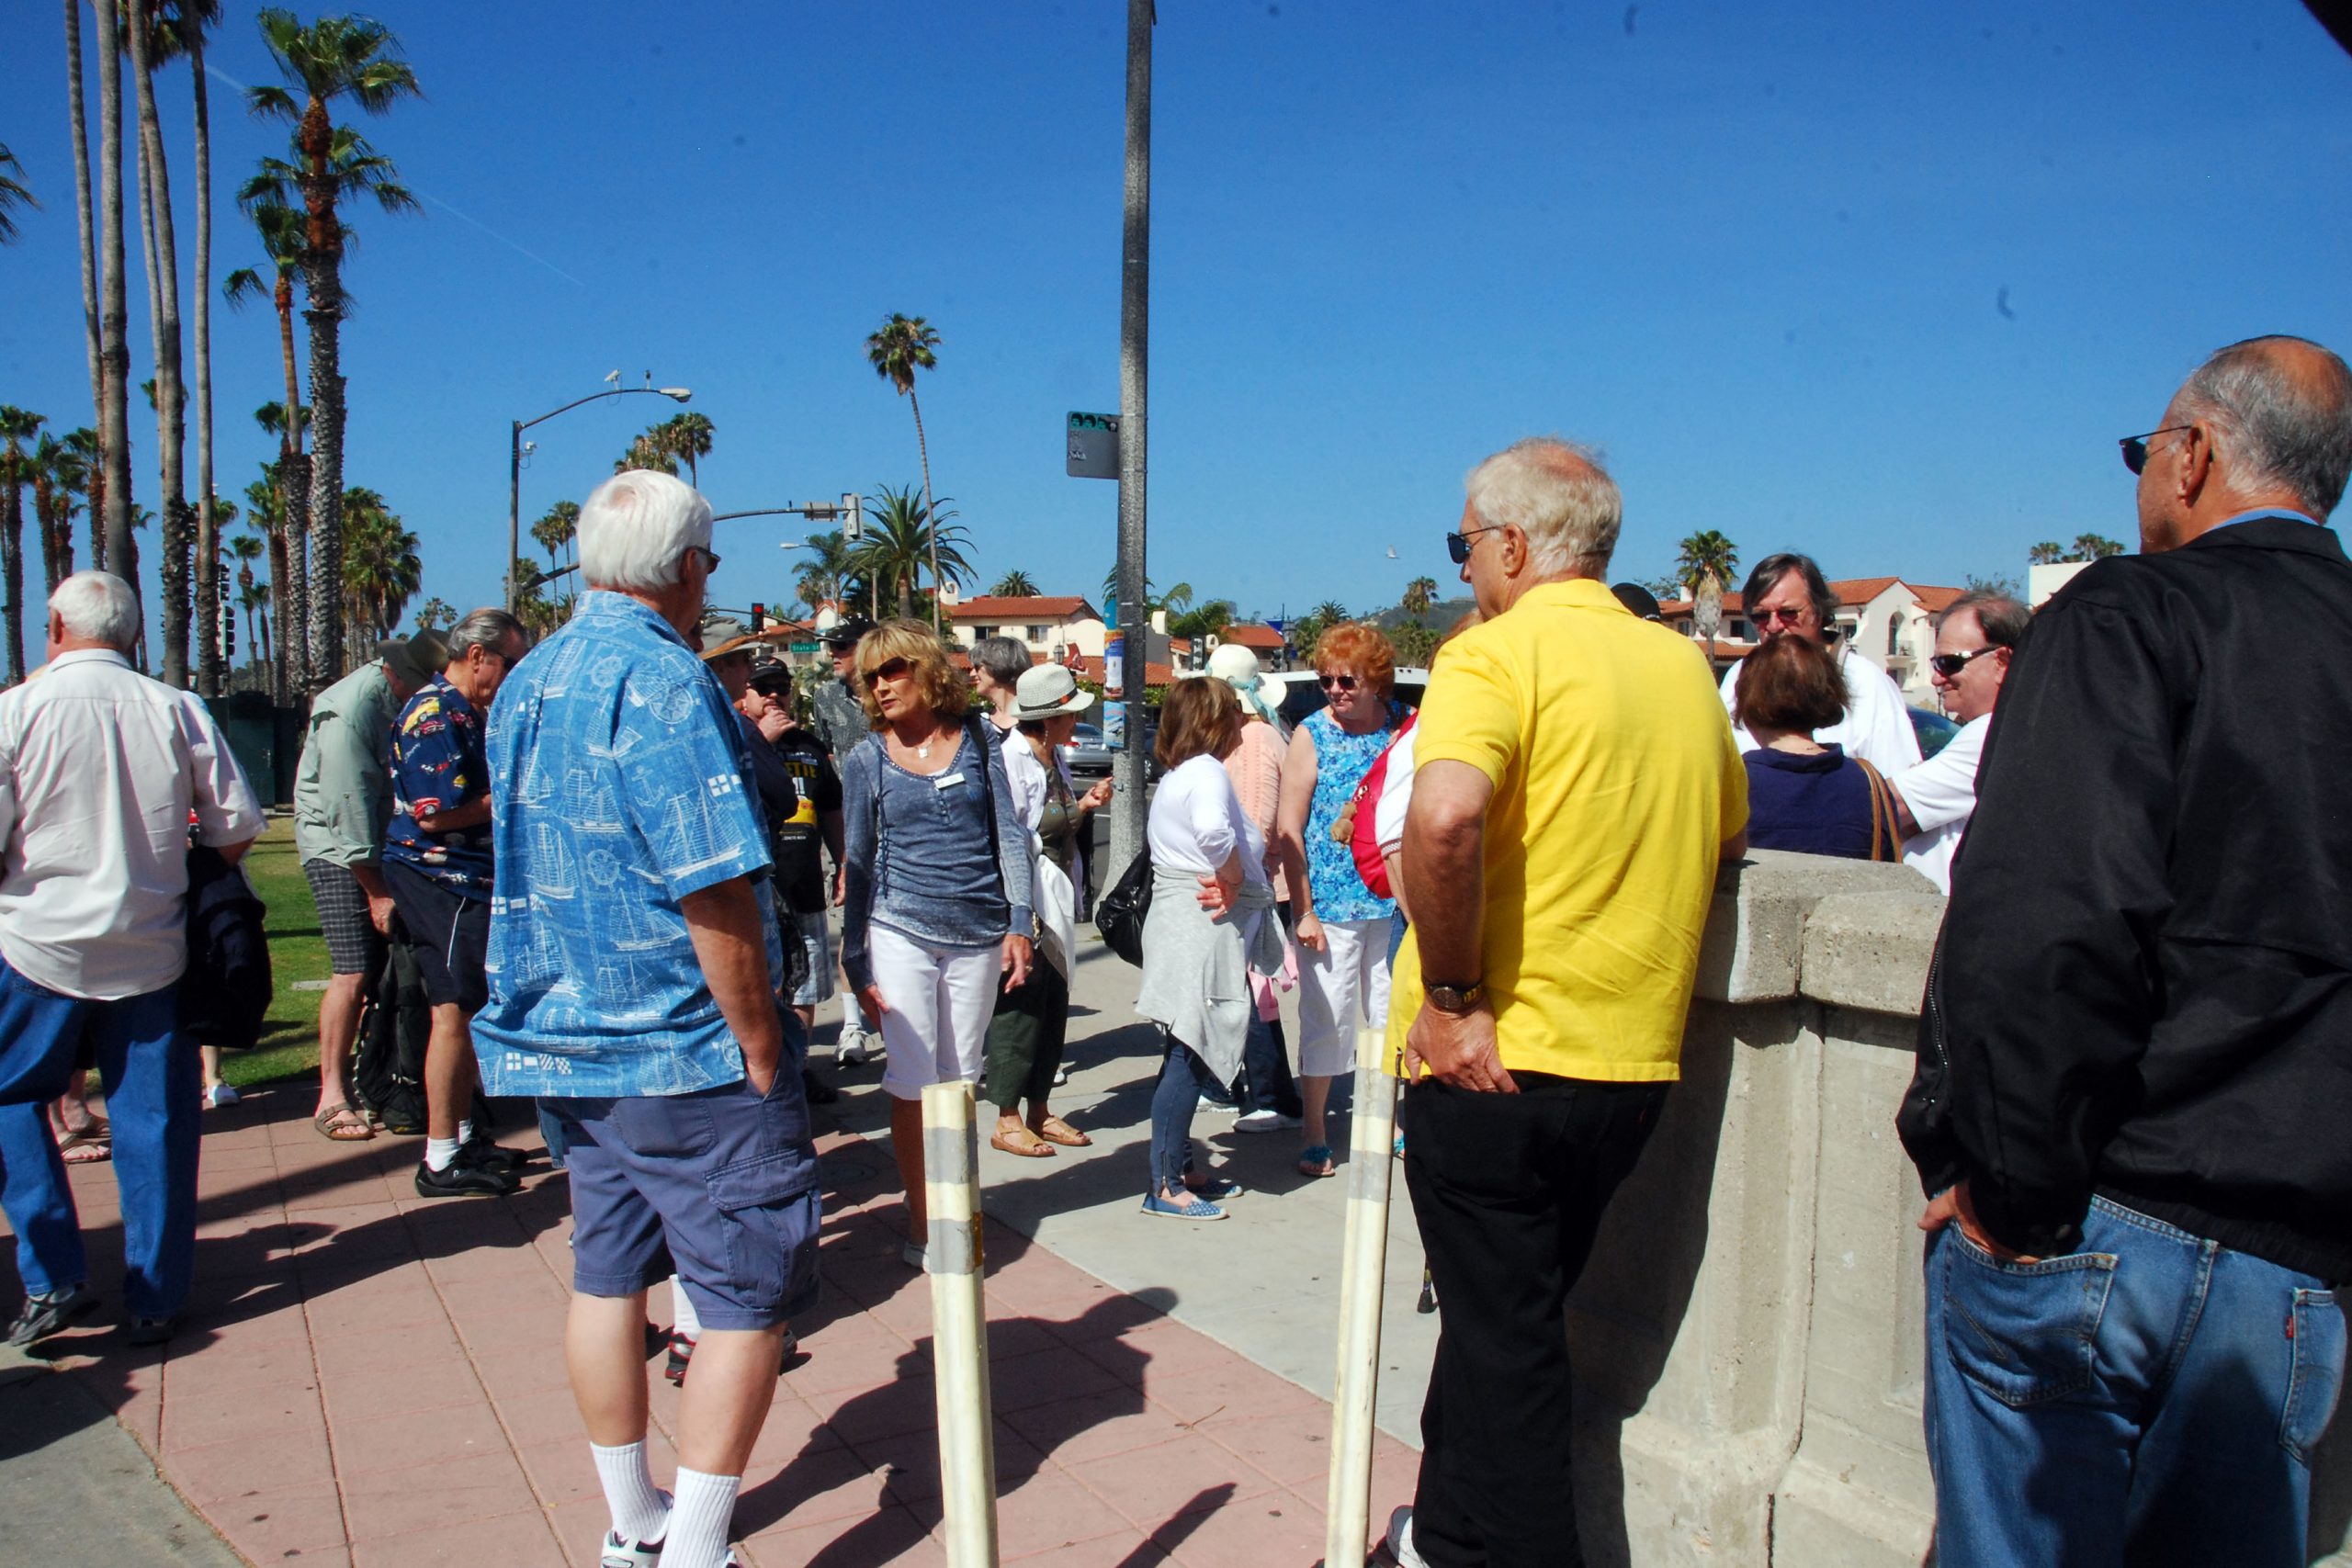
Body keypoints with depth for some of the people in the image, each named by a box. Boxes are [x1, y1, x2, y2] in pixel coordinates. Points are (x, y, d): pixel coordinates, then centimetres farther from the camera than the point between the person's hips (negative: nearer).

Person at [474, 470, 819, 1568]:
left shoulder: (525, 684, 11)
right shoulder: (663, 679, -18)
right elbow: (716, 894, -22)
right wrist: (761, 1049, -15)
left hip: (564, 1037, 9)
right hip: (686, 1054, -9)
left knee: (607, 1275, 17)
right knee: (748, 1296, 1)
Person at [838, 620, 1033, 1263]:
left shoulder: (980, 741, 3)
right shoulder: (866, 761, 2)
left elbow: (1009, 835, 5)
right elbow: (858, 864, 5)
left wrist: (1019, 923, -3)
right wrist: (856, 966, 2)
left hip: (979, 933, 1)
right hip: (900, 931, -1)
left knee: (960, 1080, 10)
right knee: (912, 1082, -2)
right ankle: (920, 1222, 13)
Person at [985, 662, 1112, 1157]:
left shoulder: (1054, 757, 12)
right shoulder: (1009, 759, -15)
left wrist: (1084, 805, 2)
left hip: (1056, 899, 9)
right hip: (1023, 900, -9)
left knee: (1053, 1005, 13)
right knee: (1019, 1005, -2)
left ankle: (1039, 1111, 24)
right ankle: (1007, 1121, 9)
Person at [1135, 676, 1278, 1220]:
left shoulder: (1171, 778, 19)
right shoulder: (1207, 771, -13)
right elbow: (1214, 832, -33)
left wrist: (1226, 878, 5)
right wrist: (1233, 879, -17)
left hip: (1179, 925, 10)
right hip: (1205, 930, -10)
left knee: (1187, 1055, 15)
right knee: (1189, 1057, -6)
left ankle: (1179, 1169, 24)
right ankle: (1164, 1188, -2)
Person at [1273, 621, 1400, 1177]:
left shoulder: (1404, 725, 4)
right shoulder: (1312, 734, -4)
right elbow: (1288, 829, -6)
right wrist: (1303, 910, -10)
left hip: (1394, 899, 3)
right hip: (1330, 900, -3)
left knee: (1391, 1012, 13)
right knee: (1325, 1017, 2)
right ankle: (1315, 1136, 15)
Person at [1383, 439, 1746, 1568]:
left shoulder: (1497, 652, -13)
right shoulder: (1686, 669, 9)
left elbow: (1443, 820, -31)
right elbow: (1727, 834, 23)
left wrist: (1449, 994, -20)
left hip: (1497, 1056, -7)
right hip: (1635, 1060, 7)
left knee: (1502, 1336, 6)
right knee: (1513, 1316, 22)